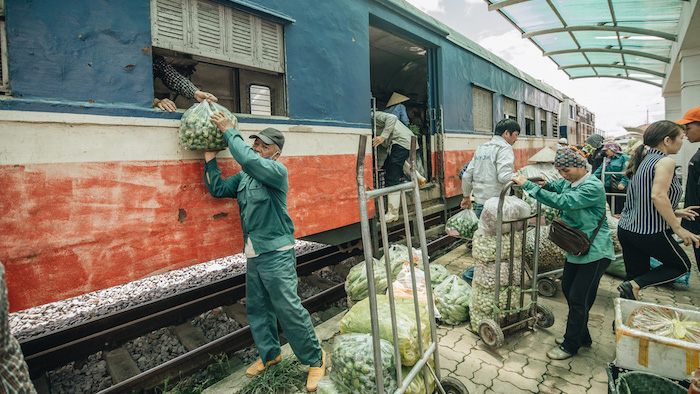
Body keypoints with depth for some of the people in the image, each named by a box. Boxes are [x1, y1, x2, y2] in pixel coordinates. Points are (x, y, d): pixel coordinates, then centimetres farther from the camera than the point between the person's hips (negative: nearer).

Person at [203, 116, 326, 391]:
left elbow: (248, 159, -25)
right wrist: (210, 156, 10)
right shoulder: (243, 177, 15)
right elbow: (217, 189, 14)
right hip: (253, 254, 8)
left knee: (289, 309, -4)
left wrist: (229, 131, -13)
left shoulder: (277, 171, -9)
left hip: (276, 253, -8)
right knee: (256, 308, 17)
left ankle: (315, 358, 14)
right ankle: (269, 353, 38)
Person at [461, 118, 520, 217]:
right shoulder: (505, 148, -6)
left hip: (479, 202, 8)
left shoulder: (480, 148, 16)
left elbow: (467, 176, 16)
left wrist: (466, 196, 25)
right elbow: (504, 177, -19)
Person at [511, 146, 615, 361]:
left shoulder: (593, 187, -22)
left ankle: (571, 345, 20)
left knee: (578, 298, 1)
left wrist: (528, 185, -31)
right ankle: (582, 336, 37)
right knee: (567, 289, 17)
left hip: (594, 252, -9)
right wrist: (542, 183, -5)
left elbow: (561, 201, -32)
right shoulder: (570, 182, 3)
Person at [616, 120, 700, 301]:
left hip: (625, 228, 8)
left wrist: (675, 213, 18)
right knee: (682, 265, 16)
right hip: (651, 232, -7)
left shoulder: (643, 160, 12)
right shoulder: (666, 161, -12)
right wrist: (678, 228, -19)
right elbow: (658, 196, -25)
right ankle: (634, 285, -3)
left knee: (636, 274, 17)